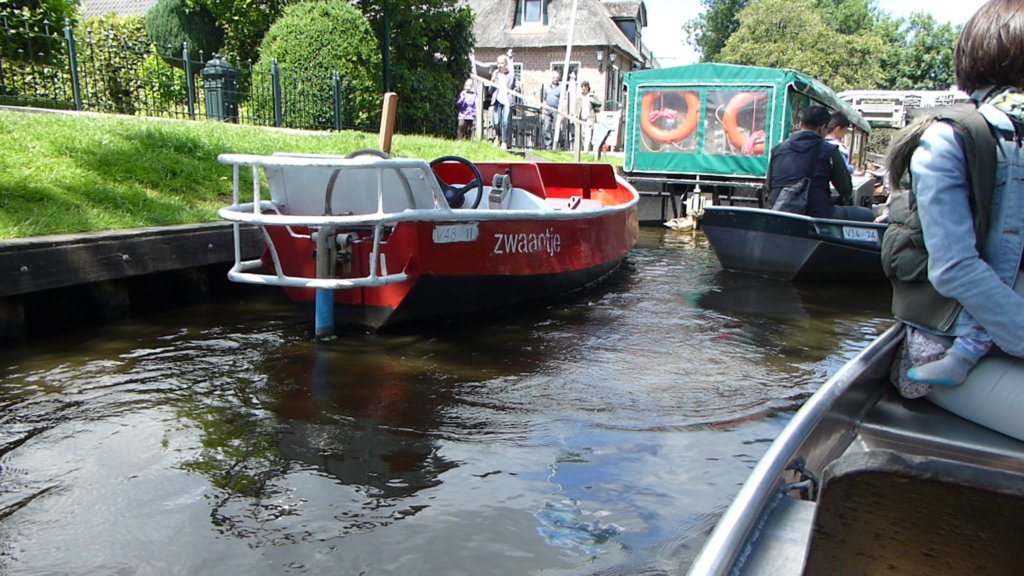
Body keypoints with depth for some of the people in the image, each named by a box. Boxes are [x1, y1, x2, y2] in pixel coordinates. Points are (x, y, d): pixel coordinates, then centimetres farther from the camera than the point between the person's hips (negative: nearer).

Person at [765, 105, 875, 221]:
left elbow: (768, 185, 17)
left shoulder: (777, 150, 8)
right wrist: (848, 198, 30)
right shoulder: (829, 151, -3)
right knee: (867, 215, 11)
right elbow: (846, 190, 5)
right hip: (817, 215, -5)